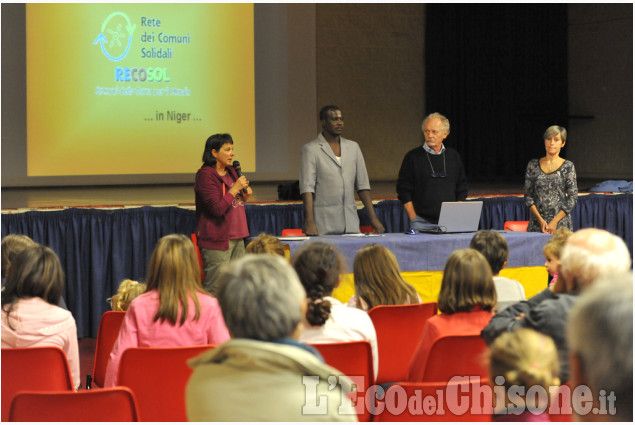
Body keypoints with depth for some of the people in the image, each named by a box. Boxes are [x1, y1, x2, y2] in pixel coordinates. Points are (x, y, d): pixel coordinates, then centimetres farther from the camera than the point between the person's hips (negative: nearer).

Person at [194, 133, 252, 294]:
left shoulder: (231, 172, 15)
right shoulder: (206, 175, -12)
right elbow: (217, 209, -19)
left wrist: (245, 196, 7)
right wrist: (235, 189, -16)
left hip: (237, 237, 9)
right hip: (217, 240, -9)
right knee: (215, 289, -8)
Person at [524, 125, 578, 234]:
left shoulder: (567, 166, 2)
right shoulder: (533, 165, 8)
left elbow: (573, 197, -2)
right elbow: (528, 195, 5)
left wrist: (555, 221, -10)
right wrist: (540, 220, -7)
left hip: (561, 223, -2)